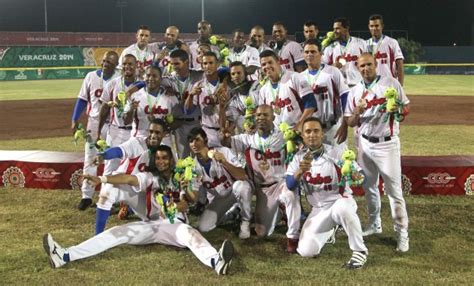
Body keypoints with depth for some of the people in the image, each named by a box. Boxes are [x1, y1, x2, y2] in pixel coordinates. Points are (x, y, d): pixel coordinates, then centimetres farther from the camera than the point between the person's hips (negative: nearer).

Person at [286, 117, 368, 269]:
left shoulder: (336, 153, -12)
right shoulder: (299, 157, -4)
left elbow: (360, 176, -16)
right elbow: (290, 185, -16)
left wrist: (356, 175, -42)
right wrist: (300, 171, -38)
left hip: (341, 200, -4)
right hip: (318, 210, 4)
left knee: (342, 209, -41)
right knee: (306, 251, -10)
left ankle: (359, 251, -19)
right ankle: (329, 229, 22)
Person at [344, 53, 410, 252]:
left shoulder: (391, 84, -2)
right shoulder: (355, 92, 5)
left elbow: (406, 108, 2)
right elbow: (350, 123, 5)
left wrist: (396, 109, -20)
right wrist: (358, 111, -16)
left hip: (387, 143, -4)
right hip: (365, 144, 4)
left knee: (393, 189, -5)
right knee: (369, 186, 15)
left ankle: (402, 233, 2)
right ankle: (374, 224, 32)